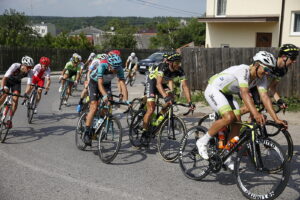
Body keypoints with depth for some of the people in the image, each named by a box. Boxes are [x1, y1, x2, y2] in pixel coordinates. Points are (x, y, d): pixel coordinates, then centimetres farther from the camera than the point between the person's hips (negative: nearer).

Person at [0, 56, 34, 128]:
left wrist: (26, 94, -48)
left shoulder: (30, 72, -28)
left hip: (16, 82, 2)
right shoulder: (15, 66, -36)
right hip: (8, 80, -2)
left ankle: (9, 120, -5)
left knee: (15, 100, -15)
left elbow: (29, 84, -30)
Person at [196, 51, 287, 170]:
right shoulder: (243, 70, -31)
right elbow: (244, 93, -43)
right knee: (229, 117, -27)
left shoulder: (261, 78, -8)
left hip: (227, 94, 8)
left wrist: (276, 119, -24)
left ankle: (227, 157, 7)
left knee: (237, 122, -6)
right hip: (213, 90, -8)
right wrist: (255, 113, -56)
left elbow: (265, 97, -14)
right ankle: (203, 142, -10)